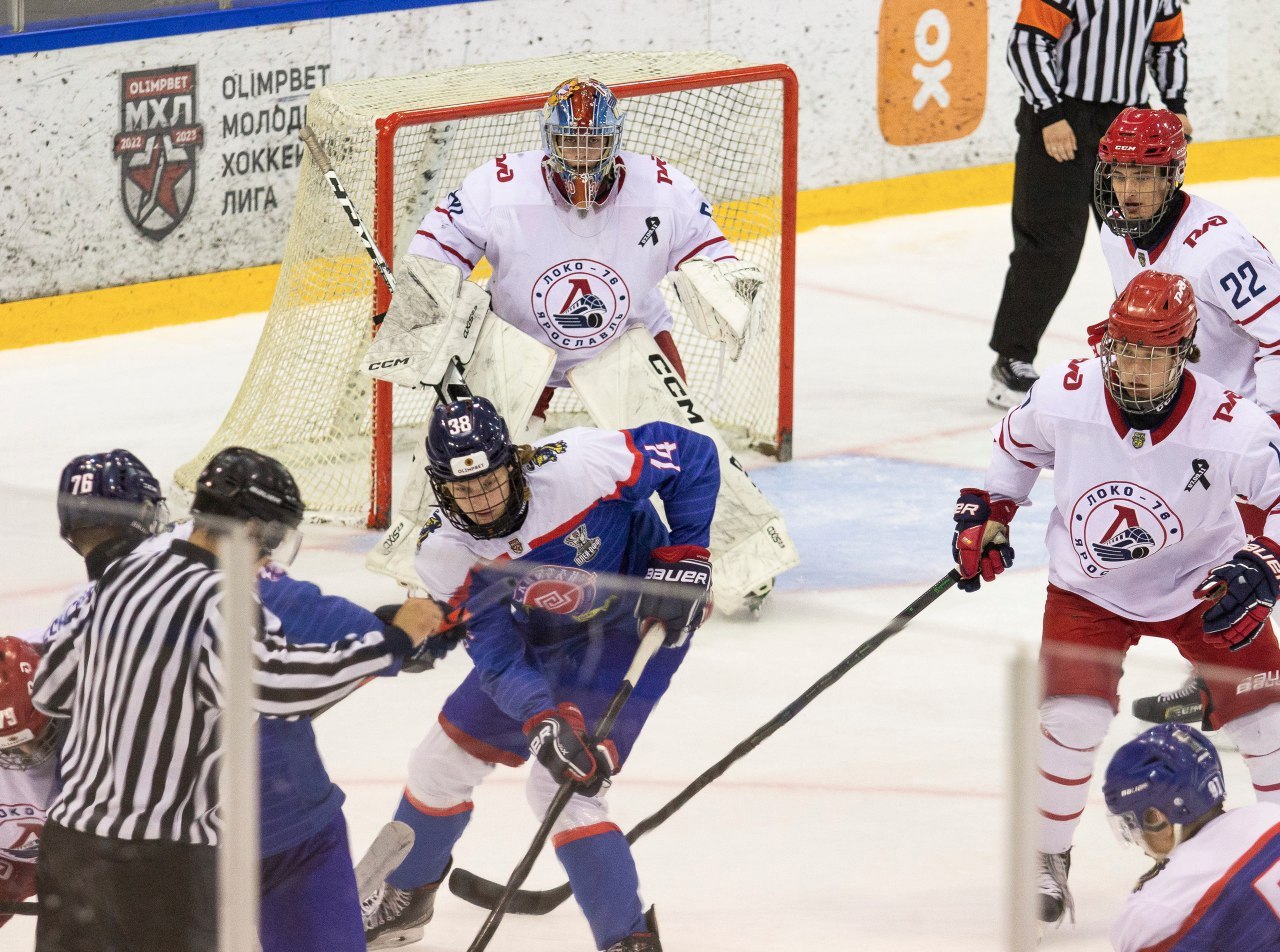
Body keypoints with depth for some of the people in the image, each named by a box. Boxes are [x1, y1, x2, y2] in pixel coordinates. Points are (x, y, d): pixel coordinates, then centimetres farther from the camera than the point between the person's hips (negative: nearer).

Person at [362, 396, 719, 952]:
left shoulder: (575, 467, -34)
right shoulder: (445, 557, -20)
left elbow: (692, 453, -20)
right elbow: (500, 662, -23)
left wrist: (685, 557, -22)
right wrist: (544, 723, -41)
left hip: (638, 623, -5)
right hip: (541, 638, 5)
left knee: (560, 789, -19)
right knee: (443, 759, 11)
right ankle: (406, 902, 37)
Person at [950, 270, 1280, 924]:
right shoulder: (1064, 396, -22)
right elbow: (1016, 443, 2)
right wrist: (987, 514, 0)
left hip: (1199, 582, 0)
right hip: (1089, 587, 0)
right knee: (1072, 717, -16)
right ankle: (1047, 858, 5)